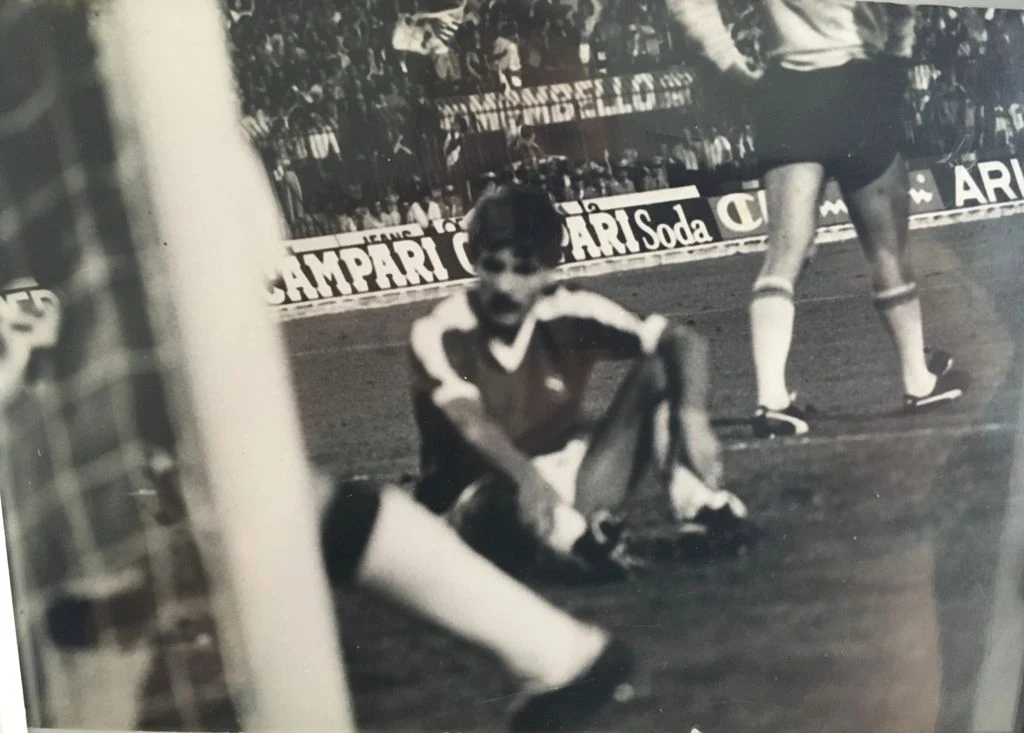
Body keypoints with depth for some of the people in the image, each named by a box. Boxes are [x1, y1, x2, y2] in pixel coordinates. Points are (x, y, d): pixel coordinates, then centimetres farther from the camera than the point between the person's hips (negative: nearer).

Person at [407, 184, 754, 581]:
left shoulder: (570, 314, -10)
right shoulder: (438, 334, -17)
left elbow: (683, 341, -12)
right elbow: (472, 424, -31)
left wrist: (693, 417, -32)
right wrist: (528, 480, -51)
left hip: (566, 474, 4)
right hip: (487, 496, -4)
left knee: (659, 368, -12)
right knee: (507, 504, -43)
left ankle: (698, 510, -15)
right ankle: (580, 541, -17)